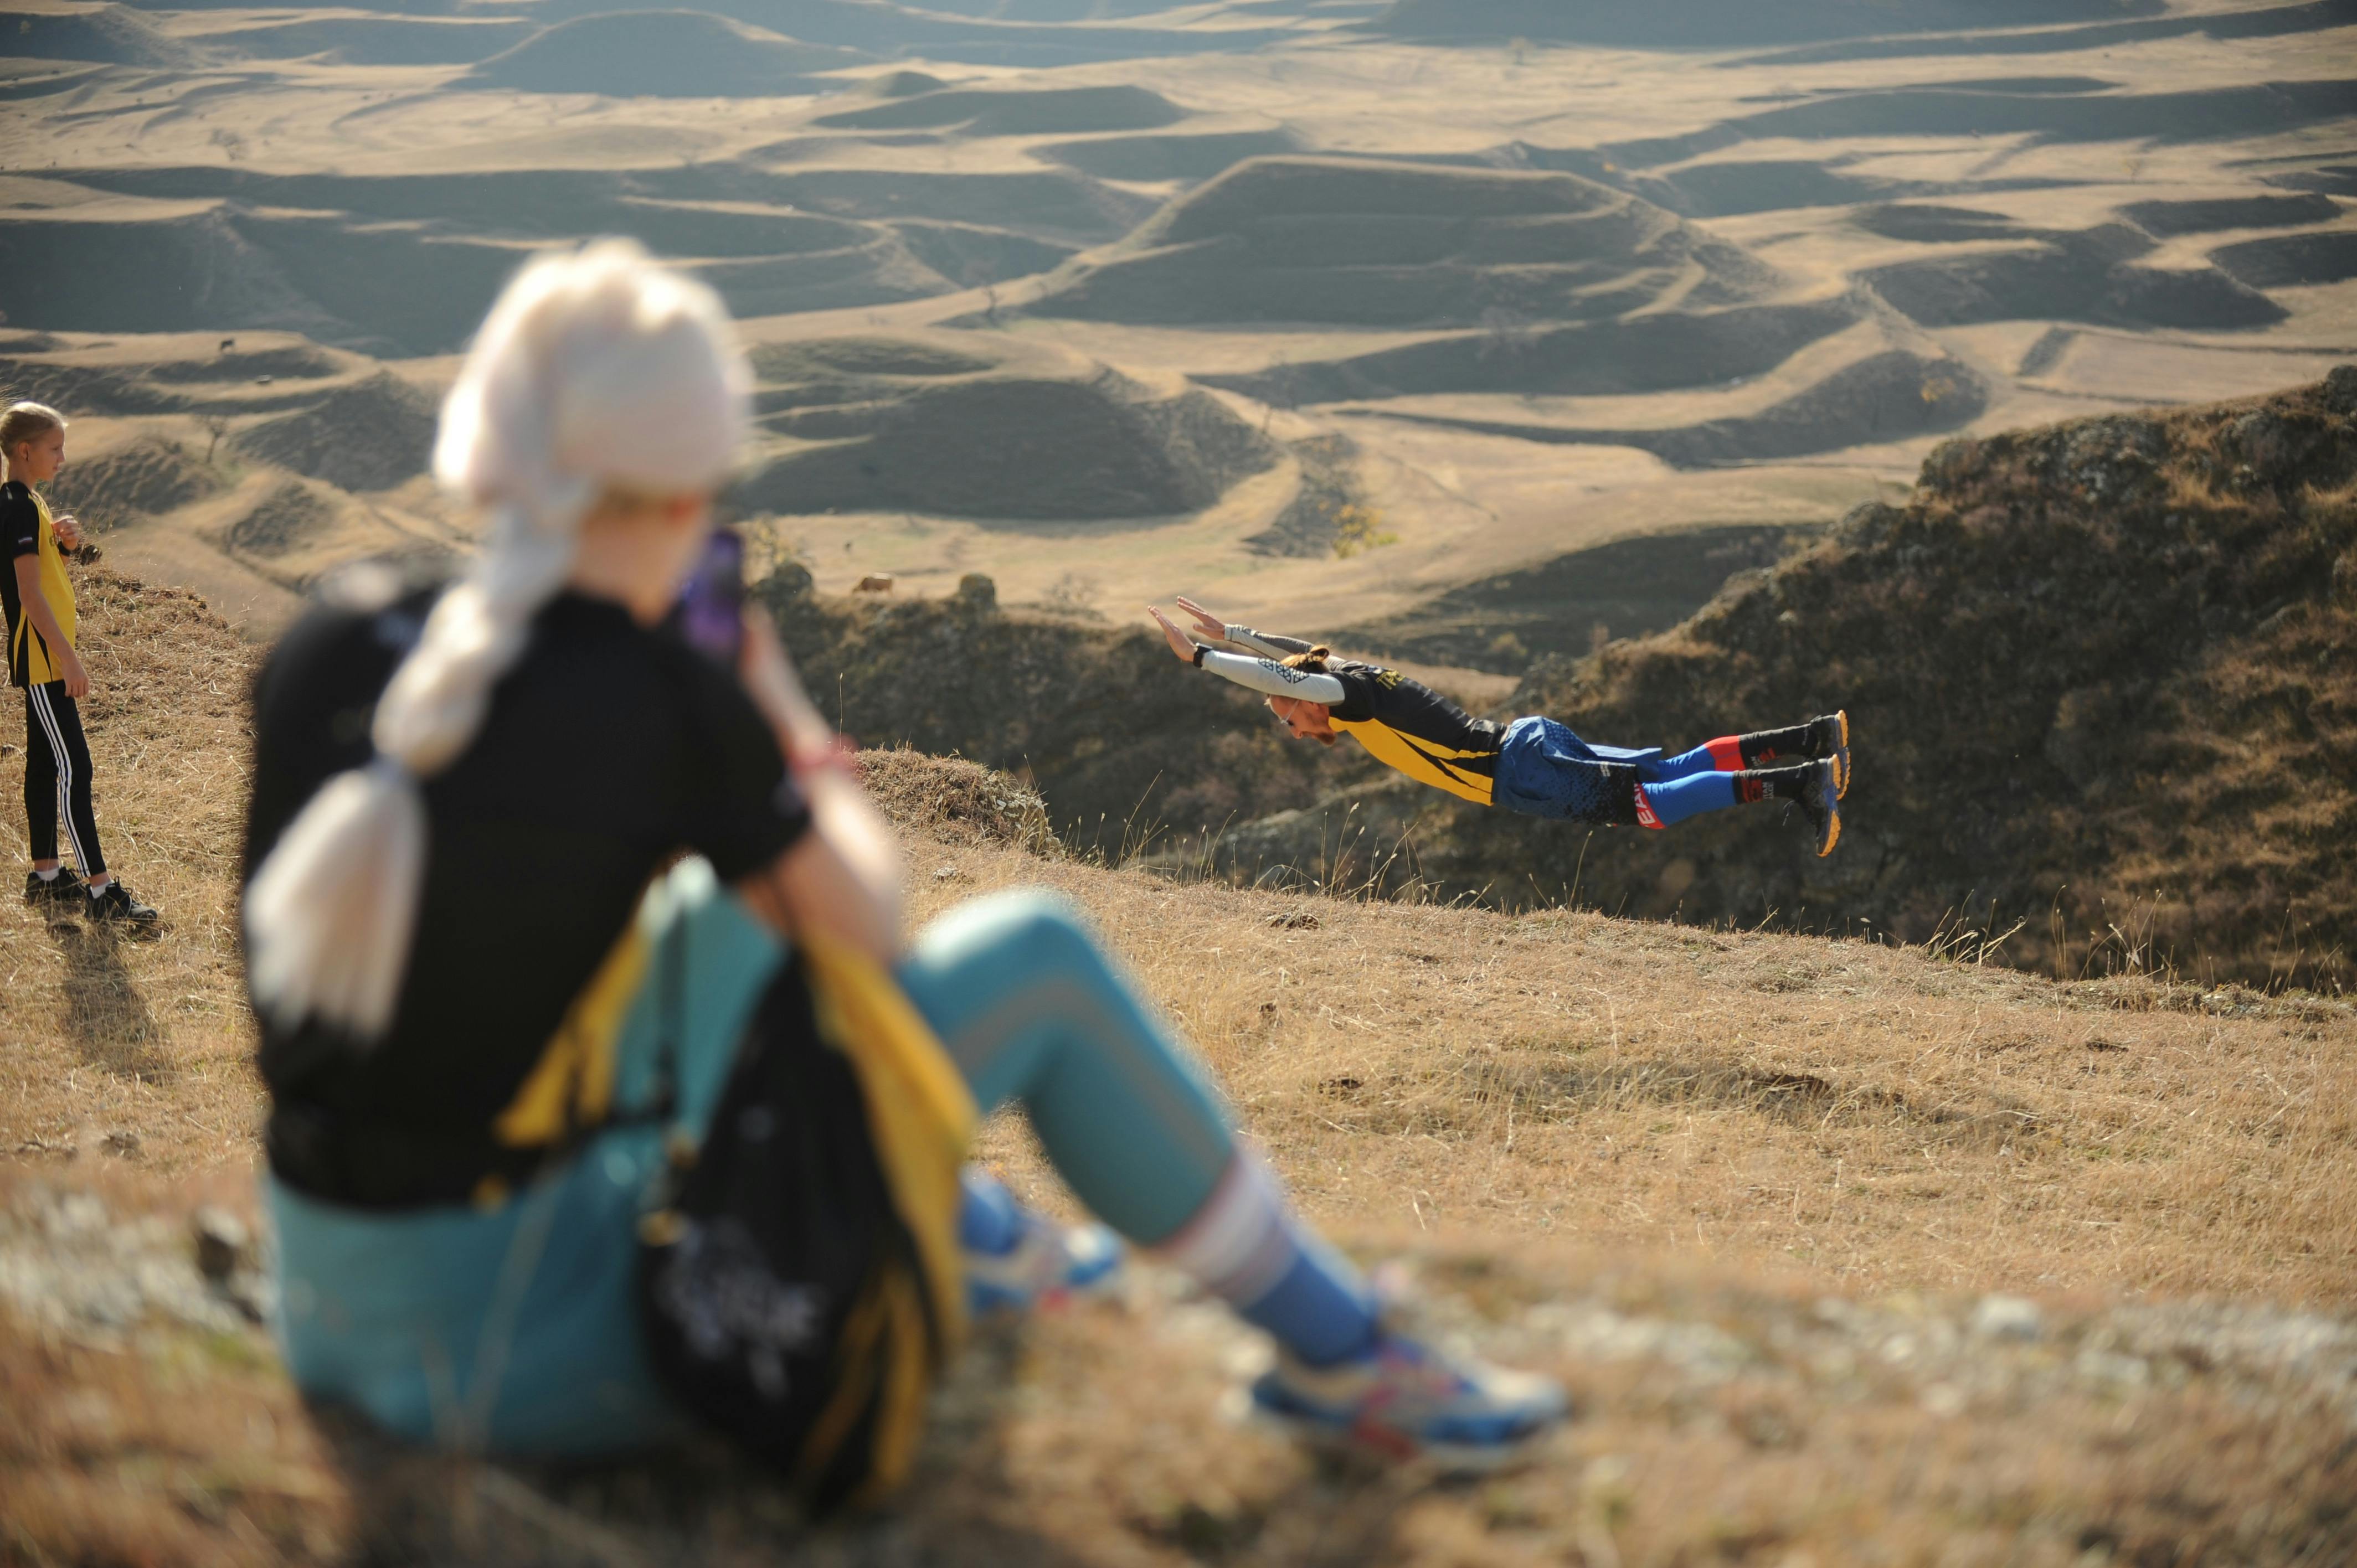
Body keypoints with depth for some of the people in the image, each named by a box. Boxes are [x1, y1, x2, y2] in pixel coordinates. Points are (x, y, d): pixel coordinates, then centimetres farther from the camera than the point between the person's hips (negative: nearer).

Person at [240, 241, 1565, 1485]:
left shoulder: (323, 653, -3)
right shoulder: (666, 701, -19)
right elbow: (870, 929, -3)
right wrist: (791, 723, 10)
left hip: (320, 1318, 7)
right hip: (526, 1353, -6)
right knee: (1038, 960, 2)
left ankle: (978, 1236, 47)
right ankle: (1336, 1351, 19)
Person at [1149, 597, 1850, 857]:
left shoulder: (1353, 696, -8)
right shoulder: (1356, 676, 15)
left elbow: (1281, 677, -25)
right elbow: (1300, 652, 33)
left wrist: (1200, 656, -19)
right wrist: (1226, 633, 35)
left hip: (1522, 775, -8)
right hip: (1531, 740, 8)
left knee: (1656, 805, -11)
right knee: (1676, 770, 10)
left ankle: (1801, 782, -18)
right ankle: (1815, 741, 5)